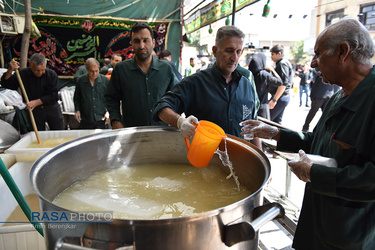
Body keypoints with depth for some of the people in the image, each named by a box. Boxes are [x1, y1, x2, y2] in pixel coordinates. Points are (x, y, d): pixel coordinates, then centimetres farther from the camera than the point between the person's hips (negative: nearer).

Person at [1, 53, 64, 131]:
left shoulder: (52, 74, -10)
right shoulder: (23, 74, -4)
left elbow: (53, 96, -12)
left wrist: (36, 102, -21)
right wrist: (10, 70, -19)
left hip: (51, 108, -1)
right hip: (34, 111, 1)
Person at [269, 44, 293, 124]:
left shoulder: (282, 64, -13)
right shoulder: (285, 63, 18)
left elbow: (283, 83, -22)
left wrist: (274, 99, -24)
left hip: (280, 98, -10)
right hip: (284, 97, 10)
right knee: (277, 122, 13)